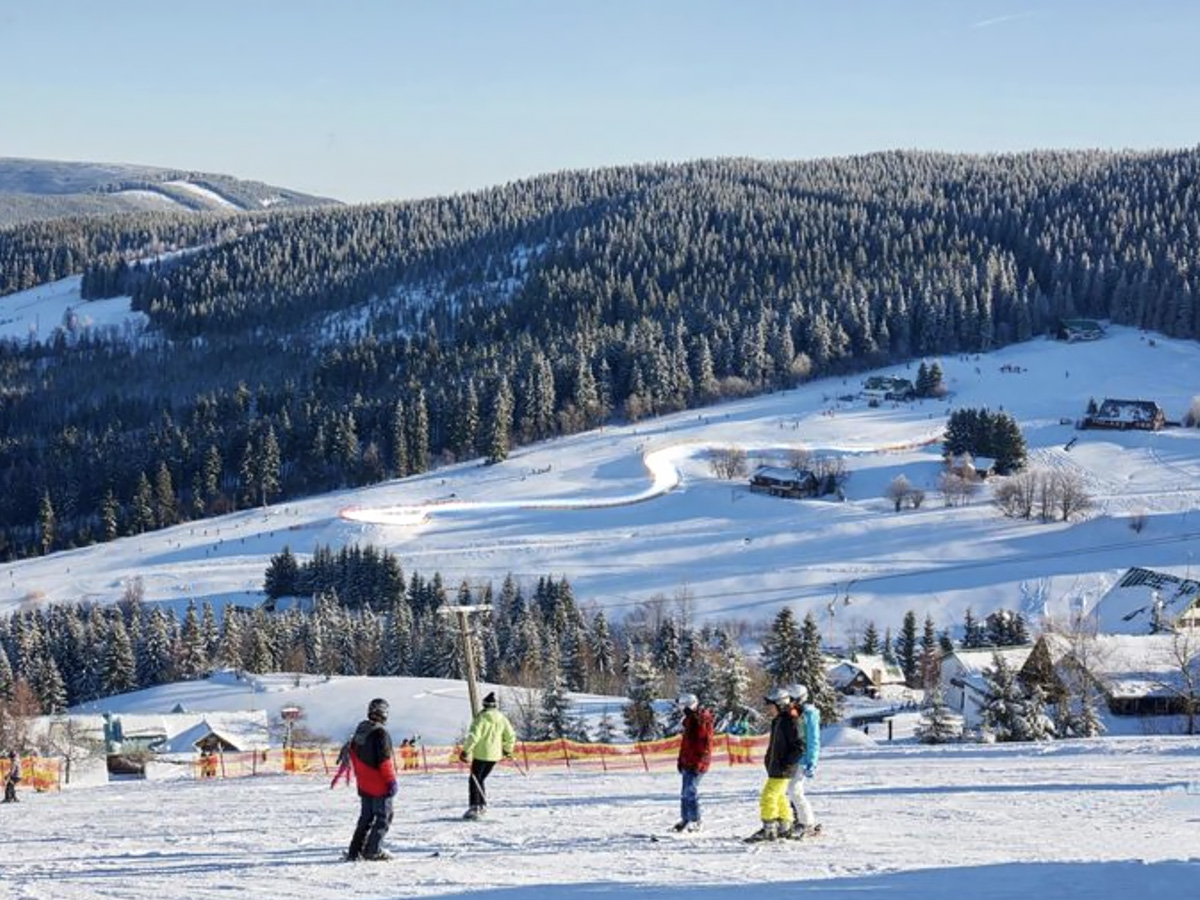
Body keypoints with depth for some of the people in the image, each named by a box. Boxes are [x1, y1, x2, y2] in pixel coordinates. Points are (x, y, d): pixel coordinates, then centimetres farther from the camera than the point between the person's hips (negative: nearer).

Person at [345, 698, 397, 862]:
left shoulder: (359, 730, 8)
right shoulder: (380, 733, -18)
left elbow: (353, 754, 18)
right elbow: (385, 760, -21)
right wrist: (391, 780, -15)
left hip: (364, 785, 8)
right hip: (379, 785, -8)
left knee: (366, 817, 16)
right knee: (384, 817, 0)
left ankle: (355, 851, 15)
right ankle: (373, 850, -7)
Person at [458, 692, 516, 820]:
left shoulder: (481, 718, -13)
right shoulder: (502, 718, 5)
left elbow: (474, 736, -20)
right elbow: (511, 736, 11)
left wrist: (466, 751, -14)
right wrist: (508, 750, 27)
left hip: (481, 754, -6)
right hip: (495, 755, 6)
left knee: (474, 780, 0)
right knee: (480, 779, 20)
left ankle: (474, 807, -11)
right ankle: (482, 805, 17)